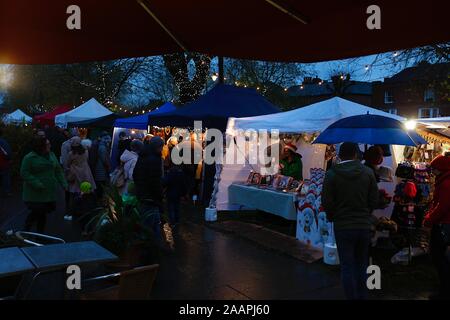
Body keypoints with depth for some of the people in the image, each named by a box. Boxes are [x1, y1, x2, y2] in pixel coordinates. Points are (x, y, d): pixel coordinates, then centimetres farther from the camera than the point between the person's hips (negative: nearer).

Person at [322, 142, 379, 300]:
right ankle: (362, 296, 26)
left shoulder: (331, 174, -10)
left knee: (347, 267, 6)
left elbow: (327, 202, -9)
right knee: (361, 265, 17)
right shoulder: (368, 172, -3)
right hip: (364, 225, 3)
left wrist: (332, 217, 10)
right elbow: (374, 200, 0)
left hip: (343, 226, -3)